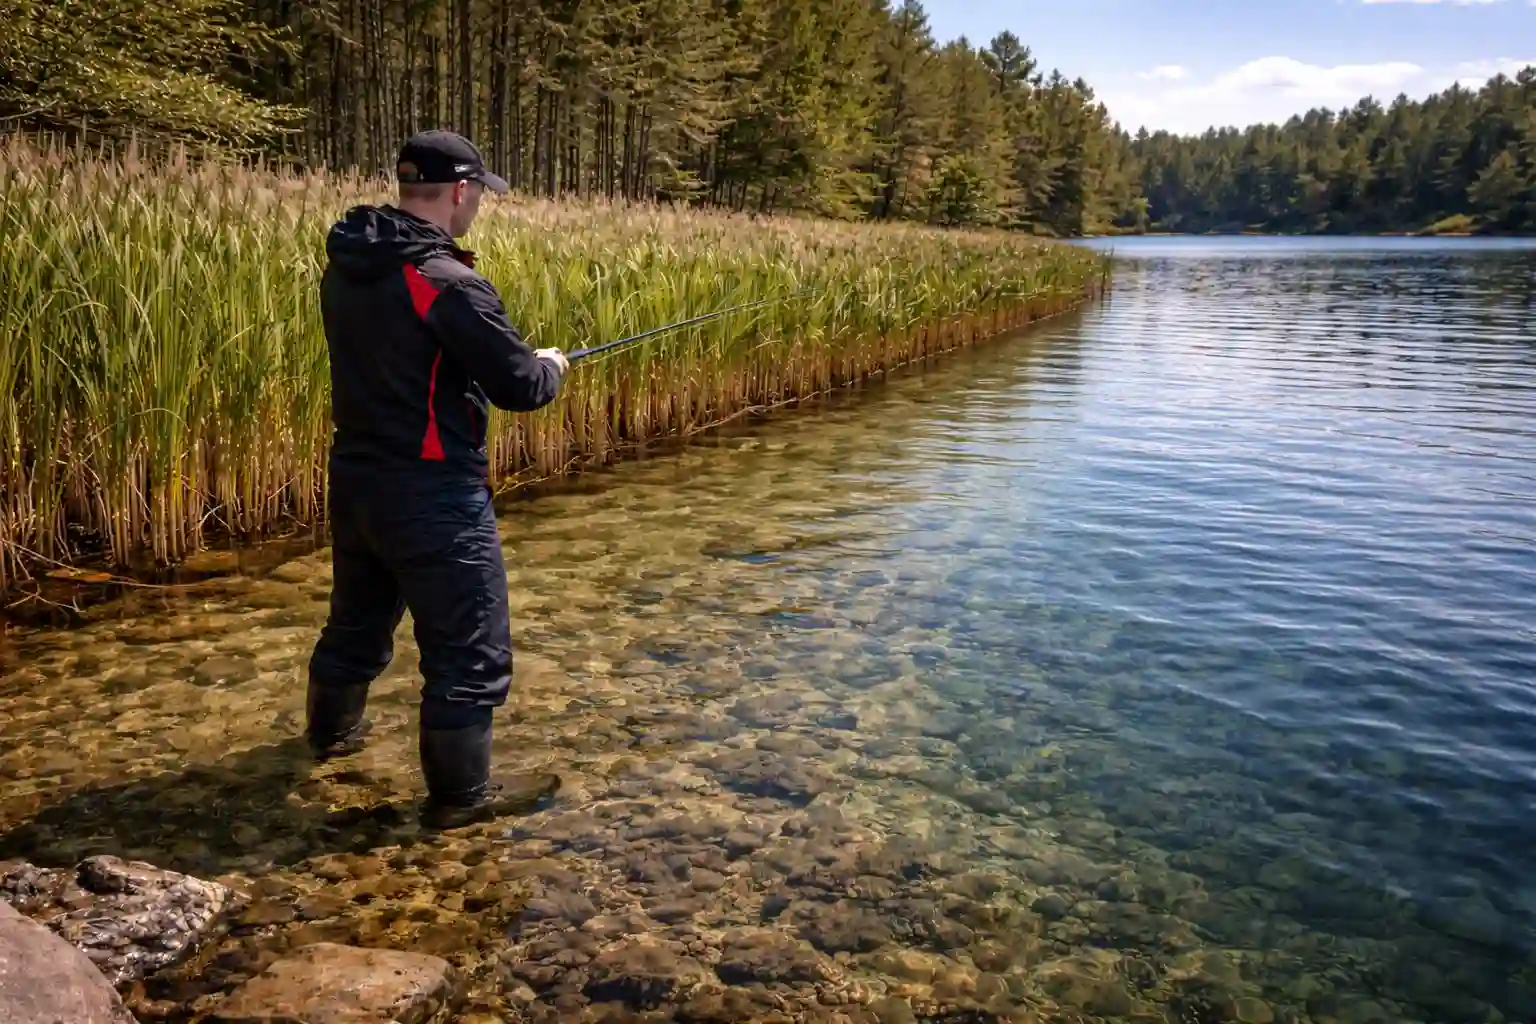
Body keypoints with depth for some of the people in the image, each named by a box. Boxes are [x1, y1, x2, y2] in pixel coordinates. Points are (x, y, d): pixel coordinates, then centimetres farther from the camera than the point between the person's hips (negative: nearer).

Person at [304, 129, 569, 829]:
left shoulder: (347, 268, 4)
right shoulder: (447, 282, -21)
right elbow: (520, 387, -17)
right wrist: (550, 367, 5)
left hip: (355, 478, 9)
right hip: (432, 495, -9)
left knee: (357, 616, 28)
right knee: (470, 648, 3)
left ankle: (331, 730, 48)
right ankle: (461, 795, 13)